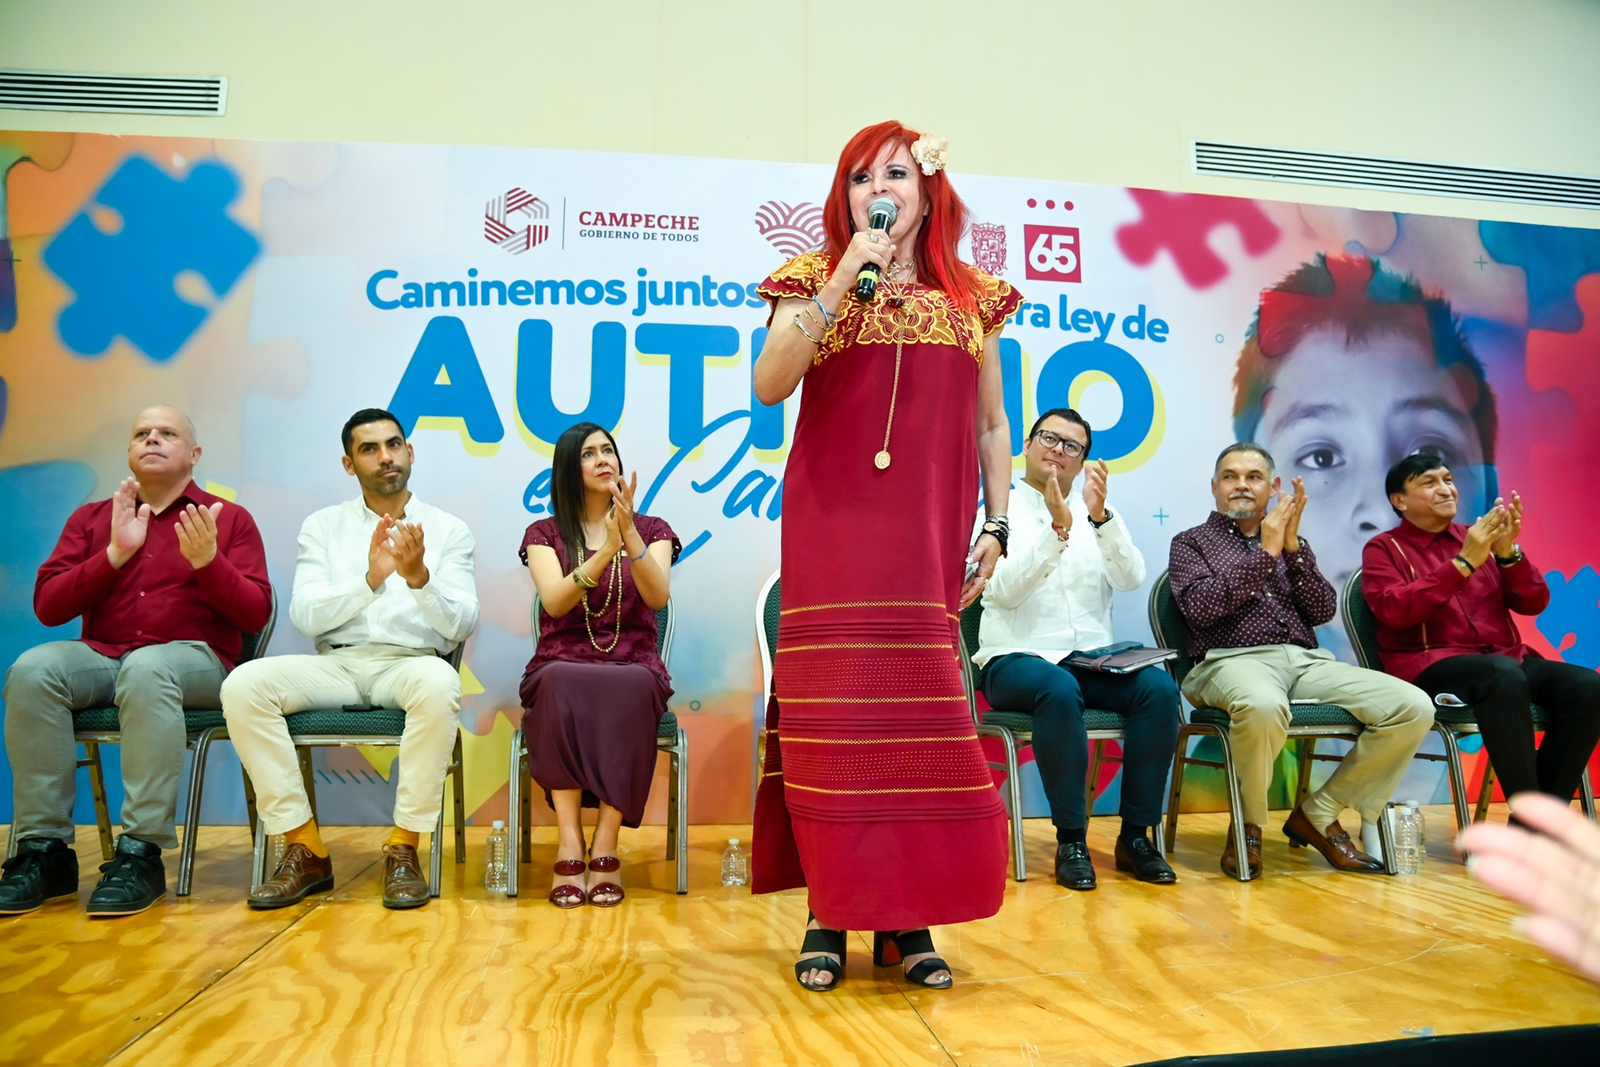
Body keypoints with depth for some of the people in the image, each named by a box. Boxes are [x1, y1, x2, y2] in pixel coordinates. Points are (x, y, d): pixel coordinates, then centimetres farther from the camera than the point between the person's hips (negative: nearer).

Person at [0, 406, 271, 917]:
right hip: (100, 657, 3)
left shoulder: (229, 520, 9)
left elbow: (255, 615, 0)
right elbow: (46, 606, 6)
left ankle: (141, 853, -32)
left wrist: (208, 561, -16)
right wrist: (114, 554, -8)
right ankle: (44, 850, -20)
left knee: (146, 671, -37)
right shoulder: (90, 519, 18)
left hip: (194, 660, -3)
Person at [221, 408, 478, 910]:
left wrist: (418, 576, -22)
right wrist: (370, 580, -17)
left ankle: (404, 849, -24)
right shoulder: (322, 526, 13)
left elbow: (461, 626, -3)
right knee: (244, 684, -26)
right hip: (336, 664, 2)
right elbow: (305, 616, -1)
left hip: (409, 664, -2)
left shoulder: (449, 529, 8)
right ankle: (305, 850, -16)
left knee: (438, 682, -37)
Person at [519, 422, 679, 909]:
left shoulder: (652, 530, 12)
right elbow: (555, 602, -8)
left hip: (632, 670, 0)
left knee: (632, 688, -36)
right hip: (564, 670, 0)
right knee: (561, 683, -37)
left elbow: (658, 598, -7)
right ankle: (569, 844, -34)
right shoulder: (544, 534, 11)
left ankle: (605, 845, -32)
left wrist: (630, 535, -22)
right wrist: (608, 548, -21)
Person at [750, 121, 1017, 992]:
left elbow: (992, 425, 17)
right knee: (835, 713, -4)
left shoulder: (973, 297, 15)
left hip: (927, 537, 2)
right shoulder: (815, 280, 9)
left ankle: (910, 916, 14)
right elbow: (769, 385, -8)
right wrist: (844, 283, -12)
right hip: (832, 529, -1)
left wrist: (996, 527, 8)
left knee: (924, 714, 1)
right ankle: (830, 913, 9)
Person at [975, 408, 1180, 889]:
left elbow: (1131, 578, -2)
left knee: (1159, 686, -24)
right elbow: (1003, 591, -14)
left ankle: (1135, 835, -13)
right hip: (1017, 659, -4)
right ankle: (1071, 840, -22)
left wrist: (1100, 517, -17)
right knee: (1059, 689, -36)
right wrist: (1057, 529, -23)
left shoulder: (1098, 516, 15)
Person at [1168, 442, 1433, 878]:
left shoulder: (1291, 543, 24)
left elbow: (1321, 611, 8)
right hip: (1235, 660, -5)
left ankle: (1318, 815, -3)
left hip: (1307, 661, 5)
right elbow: (1200, 608, -6)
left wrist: (1293, 546, -3)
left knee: (1414, 707, -17)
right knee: (1263, 707, -41)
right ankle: (1248, 826, -13)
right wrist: (1265, 553, -6)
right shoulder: (1192, 542, 14)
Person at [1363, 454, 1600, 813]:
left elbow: (1534, 603, 13)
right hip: (1429, 665, -5)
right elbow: (1394, 612, -12)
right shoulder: (1384, 548, 7)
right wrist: (1464, 563, -14)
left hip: (1508, 659, 5)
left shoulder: (1476, 538, 19)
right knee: (1504, 676, -36)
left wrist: (1508, 552, -5)